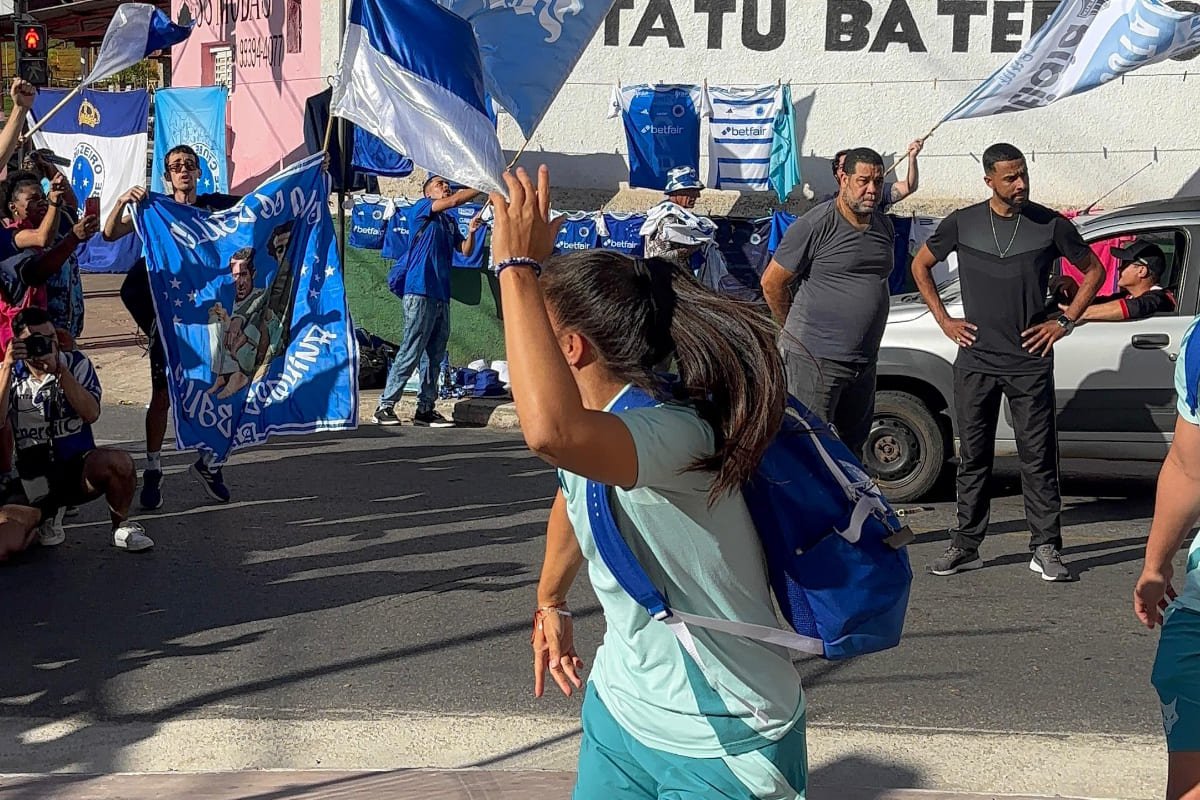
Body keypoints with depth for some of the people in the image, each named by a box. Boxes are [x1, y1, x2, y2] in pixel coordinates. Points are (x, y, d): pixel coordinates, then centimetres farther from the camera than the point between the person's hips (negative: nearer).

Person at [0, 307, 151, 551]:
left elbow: (91, 413, -15)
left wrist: (59, 370, -22)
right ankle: (48, 513, 16)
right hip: (33, 479, 1)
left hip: (79, 468, -1)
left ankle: (121, 526, -5)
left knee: (118, 462, -34)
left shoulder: (76, 363, 0)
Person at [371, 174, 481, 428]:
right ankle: (385, 407, -6)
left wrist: (471, 232, 2)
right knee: (410, 354, -10)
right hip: (420, 292, -8)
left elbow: (465, 250, 21)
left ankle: (425, 409, 11)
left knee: (435, 356, 7)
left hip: (442, 296, 8)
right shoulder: (420, 208, 1)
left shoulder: (450, 221, 23)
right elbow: (454, 200, -11)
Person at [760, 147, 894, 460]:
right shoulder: (815, 225, -13)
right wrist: (796, 330, 4)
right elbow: (771, 282, -7)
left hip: (863, 361, 7)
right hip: (814, 358, -7)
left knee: (853, 446, 16)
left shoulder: (884, 225, 10)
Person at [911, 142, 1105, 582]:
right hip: (975, 361, 1)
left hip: (1031, 363, -1)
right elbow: (920, 265, 15)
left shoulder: (1050, 225, -1)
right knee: (973, 457, 7)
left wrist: (1065, 321, 3)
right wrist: (944, 319, 7)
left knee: (1038, 458, 0)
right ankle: (965, 546, 15)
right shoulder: (962, 223, 2)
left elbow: (1093, 270, 12)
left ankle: (1046, 549, 7)